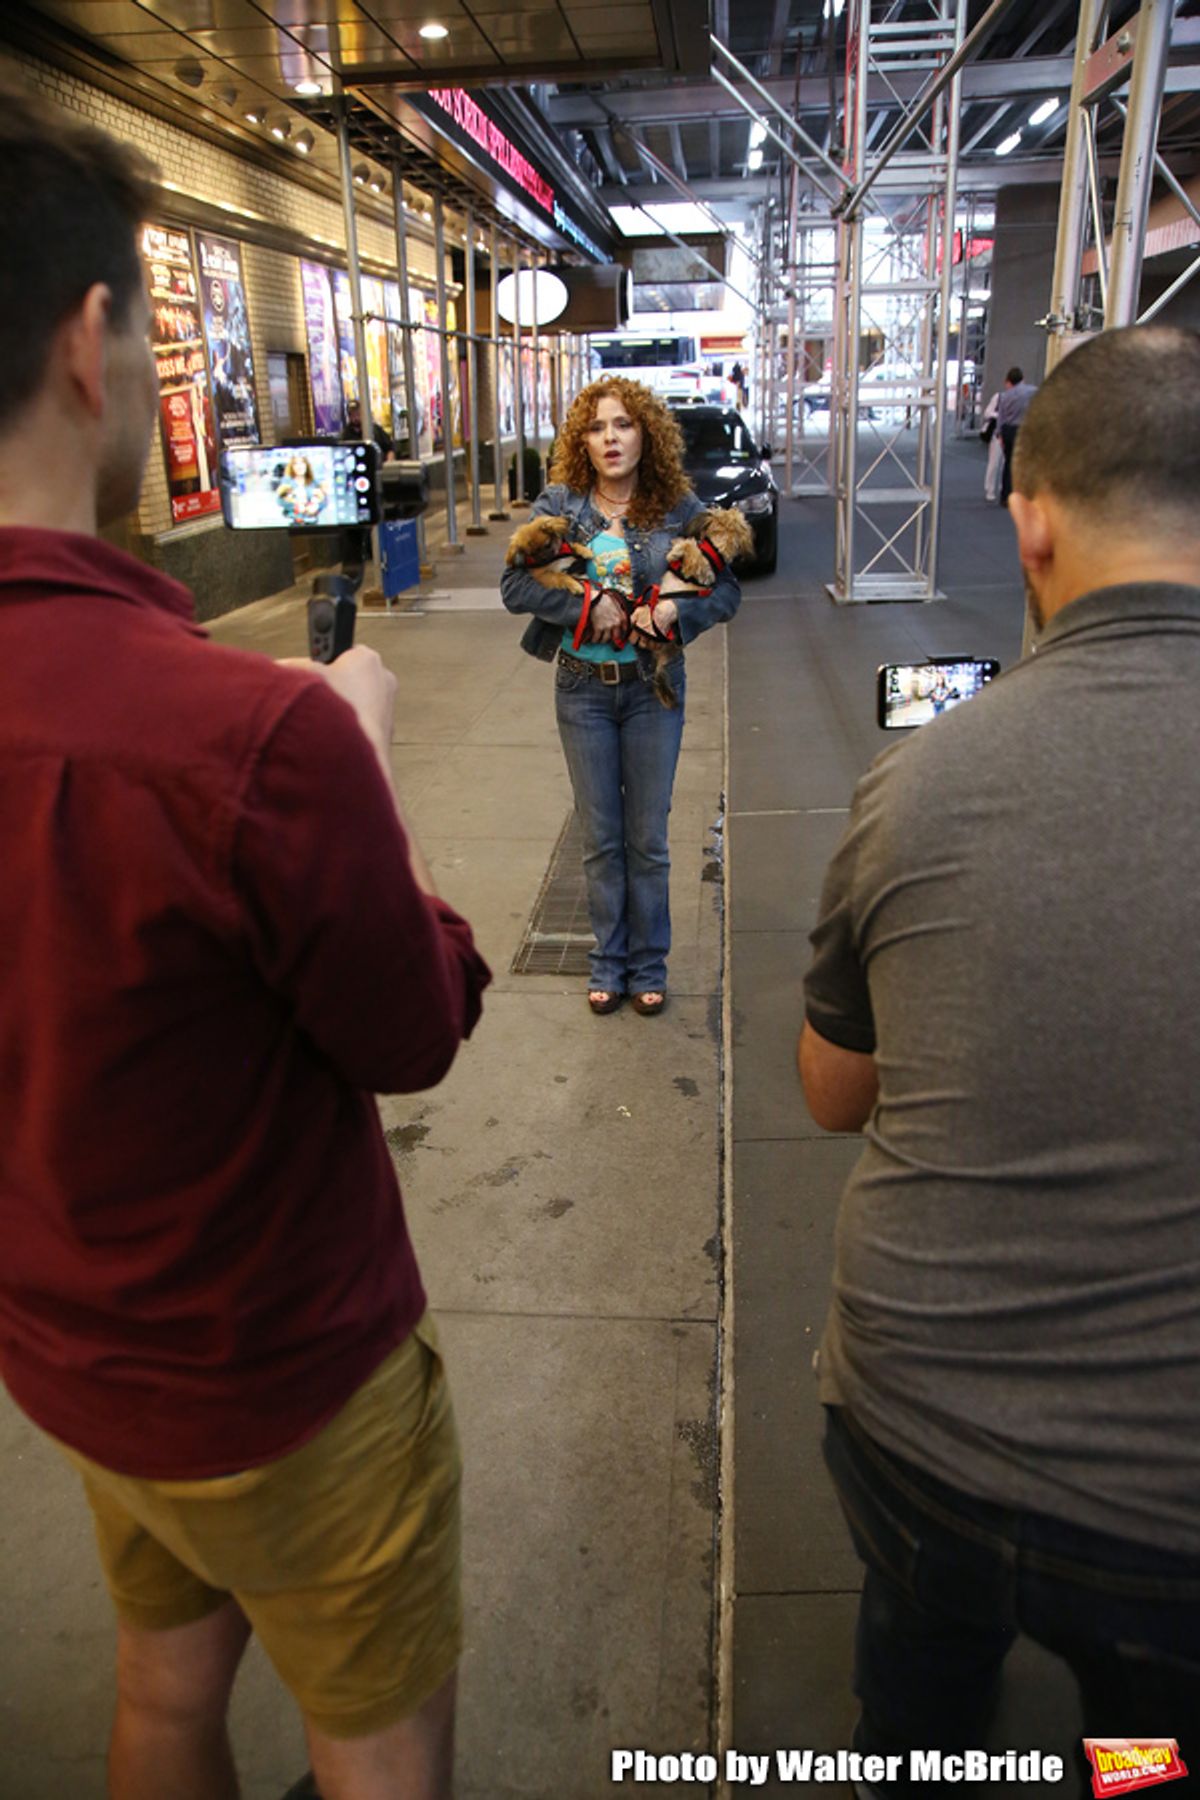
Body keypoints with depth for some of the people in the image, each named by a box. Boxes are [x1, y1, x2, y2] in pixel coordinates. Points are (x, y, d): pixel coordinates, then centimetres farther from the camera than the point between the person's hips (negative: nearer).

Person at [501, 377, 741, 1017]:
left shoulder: (679, 508, -3)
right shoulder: (559, 503, -2)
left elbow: (727, 590, -1)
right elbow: (514, 585, -8)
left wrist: (675, 610, -20)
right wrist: (591, 607, -19)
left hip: (652, 686, 0)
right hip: (582, 686, 1)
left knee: (647, 838, 8)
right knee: (600, 838, 10)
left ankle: (648, 965, 24)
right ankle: (608, 963, 25)